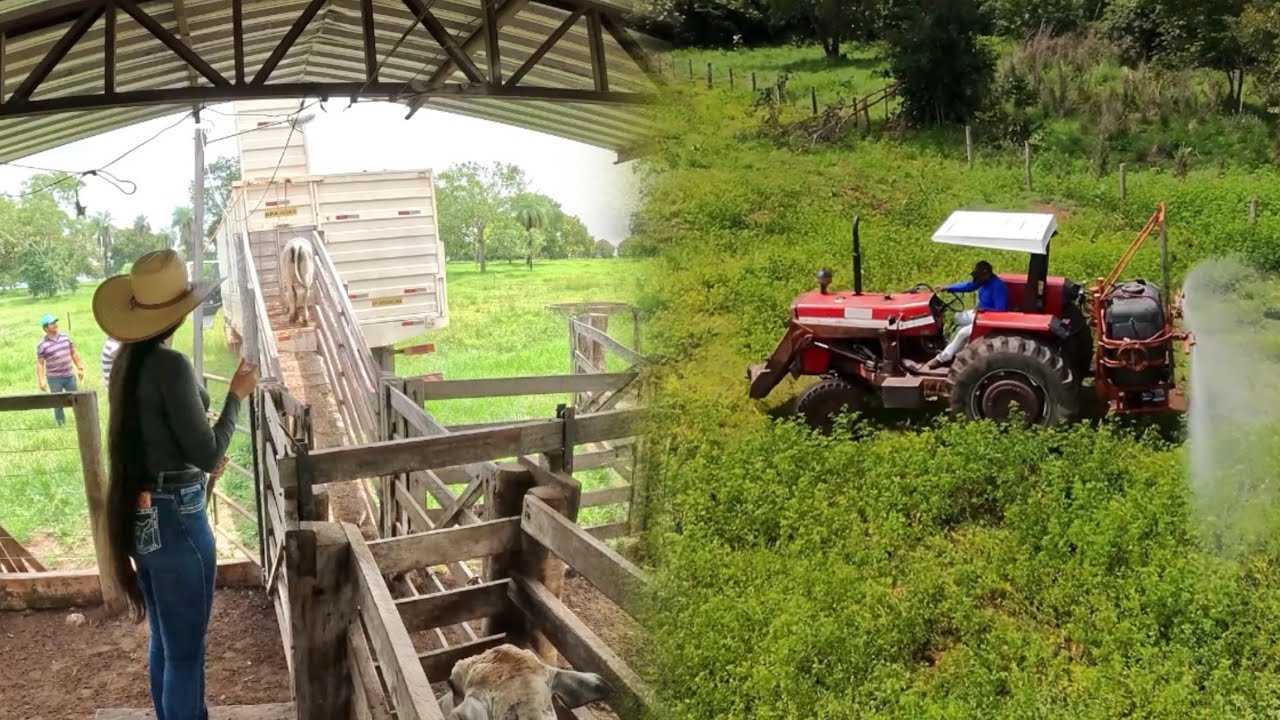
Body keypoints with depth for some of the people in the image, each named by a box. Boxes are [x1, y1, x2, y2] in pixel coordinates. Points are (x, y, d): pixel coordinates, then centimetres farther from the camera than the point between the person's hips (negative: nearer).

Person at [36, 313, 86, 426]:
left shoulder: (65, 337, 3)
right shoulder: (41, 345, -11)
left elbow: (74, 353, 12)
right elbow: (39, 364, -9)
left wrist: (80, 368, 10)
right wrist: (41, 380, -14)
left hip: (69, 376, 4)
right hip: (54, 378, -4)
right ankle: (62, 424, 16)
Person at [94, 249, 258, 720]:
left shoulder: (127, 361, 5)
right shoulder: (170, 365, -21)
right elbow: (208, 456, -18)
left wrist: (196, 459, 25)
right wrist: (236, 396, -9)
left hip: (138, 513, 9)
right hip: (173, 516, -9)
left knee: (164, 639, 23)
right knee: (185, 648, 5)